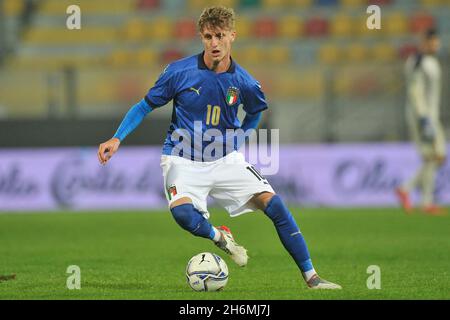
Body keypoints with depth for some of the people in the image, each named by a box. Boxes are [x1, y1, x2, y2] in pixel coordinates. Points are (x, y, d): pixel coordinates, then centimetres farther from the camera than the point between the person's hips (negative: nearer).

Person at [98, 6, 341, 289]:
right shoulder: (179, 72, -11)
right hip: (184, 160, -2)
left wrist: (238, 137, 12)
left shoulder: (244, 83, -5)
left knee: (274, 203, -12)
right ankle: (220, 237, 1)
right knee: (182, 211, -33)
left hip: (226, 159, 2)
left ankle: (311, 277, -2)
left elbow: (256, 111, 20)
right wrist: (117, 139, -10)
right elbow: (146, 106, 0)